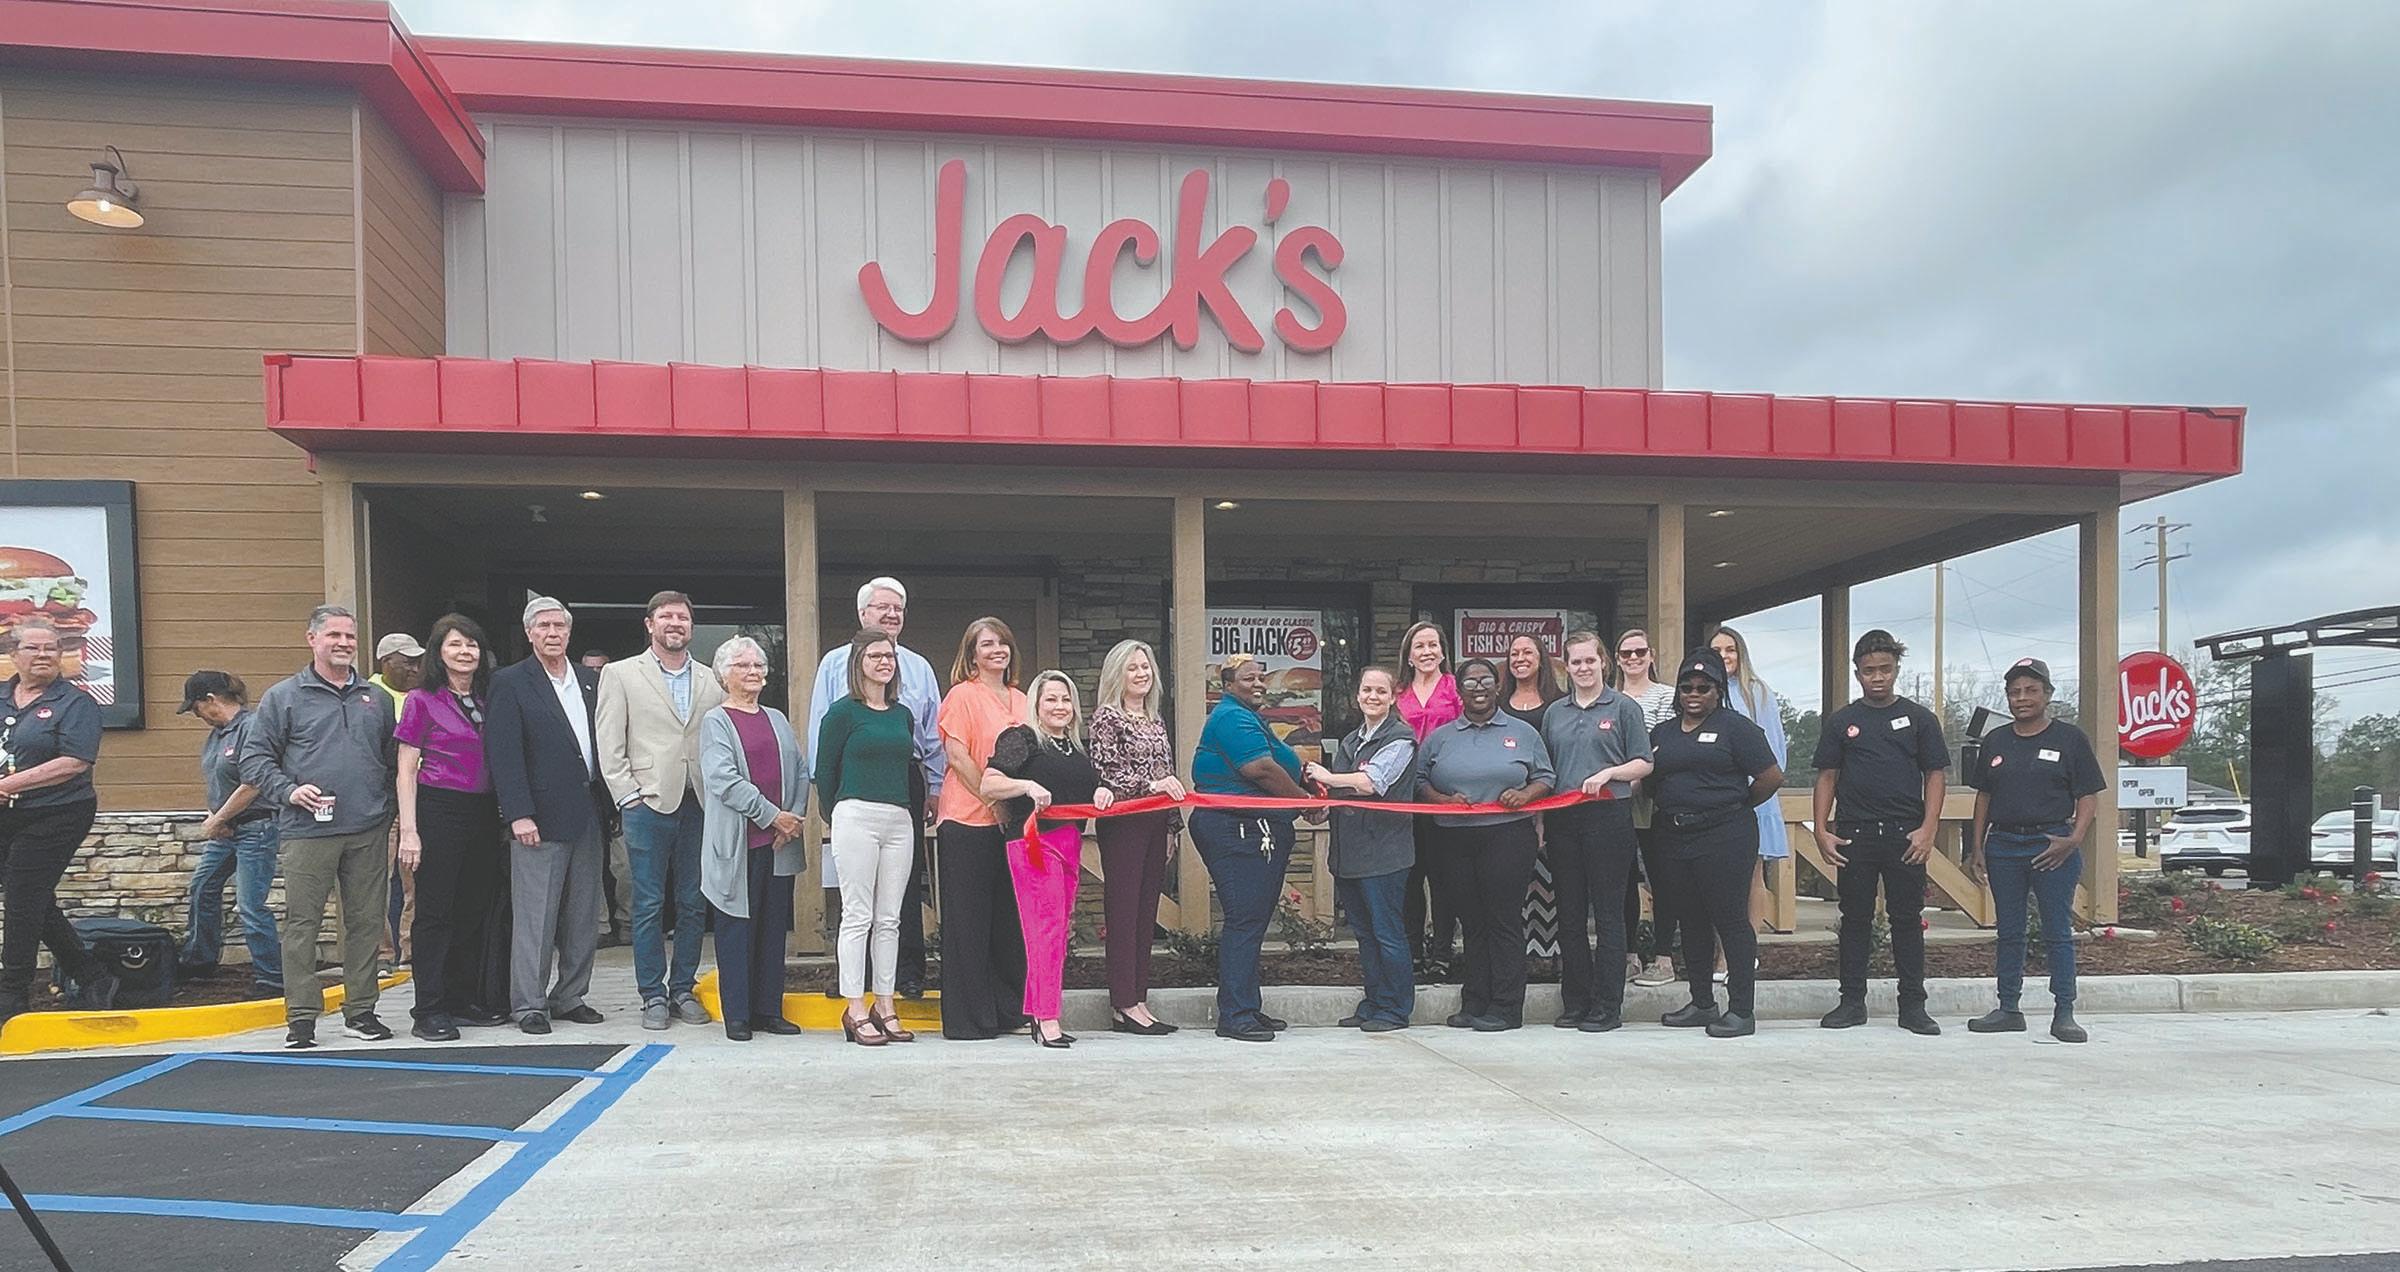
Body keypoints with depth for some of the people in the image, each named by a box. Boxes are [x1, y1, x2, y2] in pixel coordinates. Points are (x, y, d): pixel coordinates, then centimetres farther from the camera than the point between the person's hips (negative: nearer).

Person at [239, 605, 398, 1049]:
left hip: (369, 832, 3)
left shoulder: (377, 698, 15)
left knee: (366, 921, 7)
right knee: (302, 923, -1)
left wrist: (391, 815, 13)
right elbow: (254, 757, 3)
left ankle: (360, 1011, 16)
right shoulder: (284, 696, 4)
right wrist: (288, 791, -13)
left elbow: (392, 759, 21)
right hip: (307, 831, -3)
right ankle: (301, 1017, 6)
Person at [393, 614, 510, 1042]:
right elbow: (406, 771, -4)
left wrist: (507, 816, 9)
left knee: (476, 910, 9)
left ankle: (464, 999, 20)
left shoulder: (489, 699, 12)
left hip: (484, 814, 5)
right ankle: (428, 1010, 2)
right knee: (435, 911, -2)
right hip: (439, 810, -5)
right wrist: (408, 830, -11)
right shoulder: (422, 700, -2)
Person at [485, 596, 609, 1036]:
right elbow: (503, 753, -9)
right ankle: (528, 1004, 7)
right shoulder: (510, 683, -3)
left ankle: (570, 996, 21)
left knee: (583, 916, 10)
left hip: (587, 815, 6)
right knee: (535, 916, -2)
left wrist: (606, 802, 6)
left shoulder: (590, 681, 13)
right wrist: (519, 814, -16)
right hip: (540, 817, -5)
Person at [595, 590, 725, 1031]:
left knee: (694, 904, 7)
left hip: (700, 805, 3)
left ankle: (683, 989, 18)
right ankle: (653, 995, 10)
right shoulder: (621, 674, 5)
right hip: (648, 804, -3)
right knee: (649, 904, 1)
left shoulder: (711, 680, 13)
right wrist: (628, 796, -7)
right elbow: (609, 745, 1)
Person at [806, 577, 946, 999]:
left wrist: (935, 788, 8)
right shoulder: (835, 663, 8)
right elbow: (820, 728, 6)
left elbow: (934, 735, 14)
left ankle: (909, 972, 6)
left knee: (906, 880, 1)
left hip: (906, 780, 1)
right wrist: (824, 784, -1)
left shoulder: (919, 668, 13)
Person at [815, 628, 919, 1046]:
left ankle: (885, 1006, 13)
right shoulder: (843, 711, -2)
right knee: (858, 916, -2)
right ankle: (856, 1009, 3)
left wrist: (912, 809, 15)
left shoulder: (902, 715, 15)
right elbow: (825, 770, 1)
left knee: (889, 919, 7)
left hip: (899, 820, 5)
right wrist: (832, 819, 6)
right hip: (857, 817, -5)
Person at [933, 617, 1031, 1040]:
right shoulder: (963, 695, -5)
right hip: (968, 822, -6)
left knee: (1009, 918, 11)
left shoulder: (1021, 700, 15)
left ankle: (1008, 1010, 20)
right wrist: (993, 800, -13)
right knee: (969, 921, 0)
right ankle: (968, 1017, 7)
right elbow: (957, 756, -11)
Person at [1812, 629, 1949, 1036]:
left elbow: (1935, 775, 4)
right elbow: (1827, 777, 8)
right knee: (1855, 919, 6)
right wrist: (1822, 830, -2)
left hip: (1905, 836, -1)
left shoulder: (1919, 719, 6)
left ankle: (1913, 1005, 11)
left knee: (1907, 919, 3)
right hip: (1854, 834, 1)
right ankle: (1852, 1001, 14)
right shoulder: (1841, 722, 8)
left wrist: (1928, 829, -7)